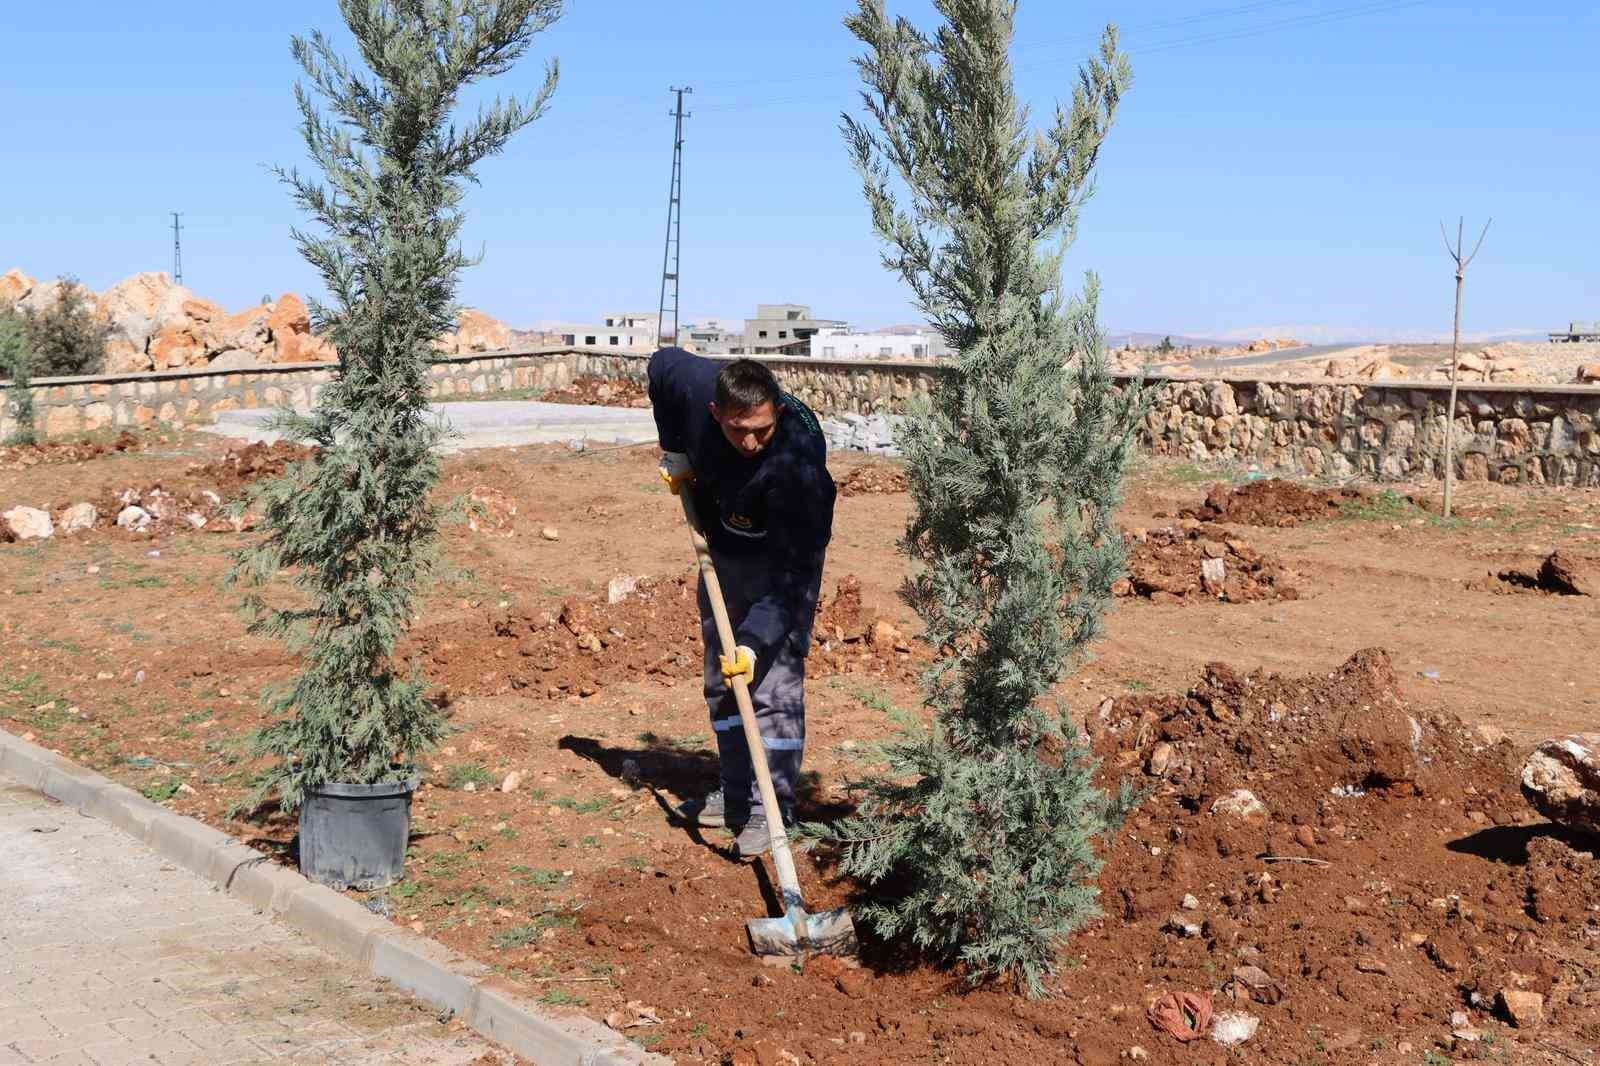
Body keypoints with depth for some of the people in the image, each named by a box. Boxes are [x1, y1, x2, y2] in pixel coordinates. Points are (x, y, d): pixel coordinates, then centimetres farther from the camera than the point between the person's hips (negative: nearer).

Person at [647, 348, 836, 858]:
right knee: (721, 682, 12)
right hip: (722, 547, 6)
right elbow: (662, 362, 0)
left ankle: (770, 809, -4)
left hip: (786, 556, -6)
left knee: (774, 683, -12)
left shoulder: (797, 456, -39)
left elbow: (793, 570, -36)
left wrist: (755, 640, -42)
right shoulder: (693, 385, -27)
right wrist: (675, 452, 0)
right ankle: (736, 795, 23)